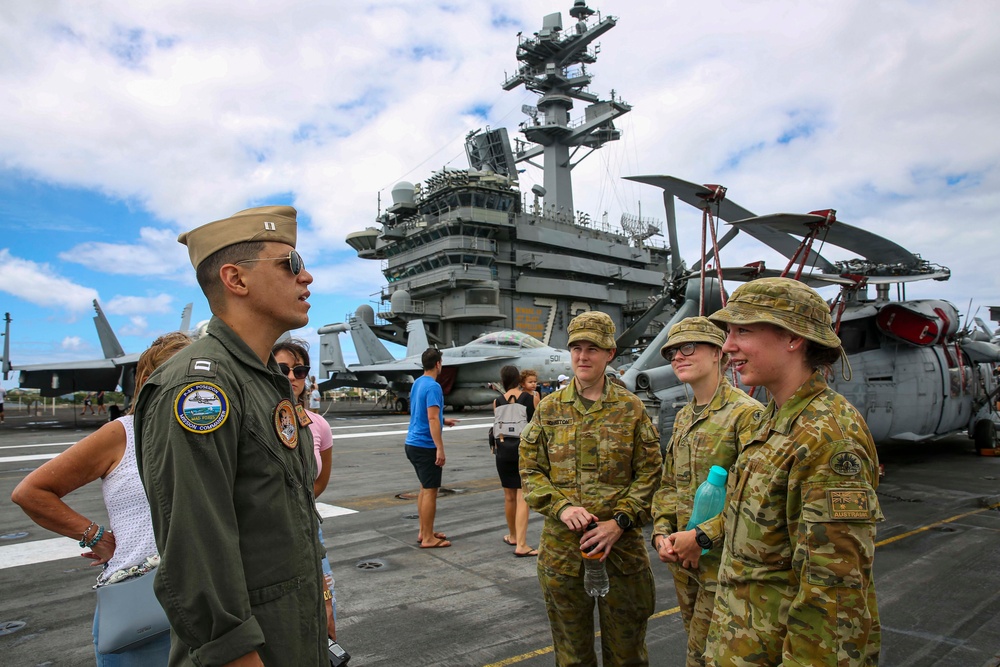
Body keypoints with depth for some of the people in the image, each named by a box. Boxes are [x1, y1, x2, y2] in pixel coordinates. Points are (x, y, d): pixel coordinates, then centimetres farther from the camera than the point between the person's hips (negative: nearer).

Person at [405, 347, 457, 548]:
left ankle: (424, 531, 26)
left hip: (413, 443, 9)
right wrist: (440, 448, -23)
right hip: (425, 446, -9)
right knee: (430, 490, -1)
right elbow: (432, 419, -23)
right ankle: (428, 538, 6)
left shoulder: (417, 383, 11)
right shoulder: (433, 386, -17)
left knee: (425, 487, 18)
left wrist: (444, 421, 33)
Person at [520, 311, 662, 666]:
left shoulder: (631, 408, 0)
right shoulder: (549, 408, 3)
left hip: (622, 546, -1)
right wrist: (561, 507, -13)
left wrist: (621, 521, -13)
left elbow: (649, 473, -2)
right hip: (562, 548, 1)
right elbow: (530, 470, 3)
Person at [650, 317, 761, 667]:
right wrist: (662, 532, 1)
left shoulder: (747, 413, -16)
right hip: (683, 560, 8)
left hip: (723, 563, -7)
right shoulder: (683, 417, 11)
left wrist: (702, 536, -20)